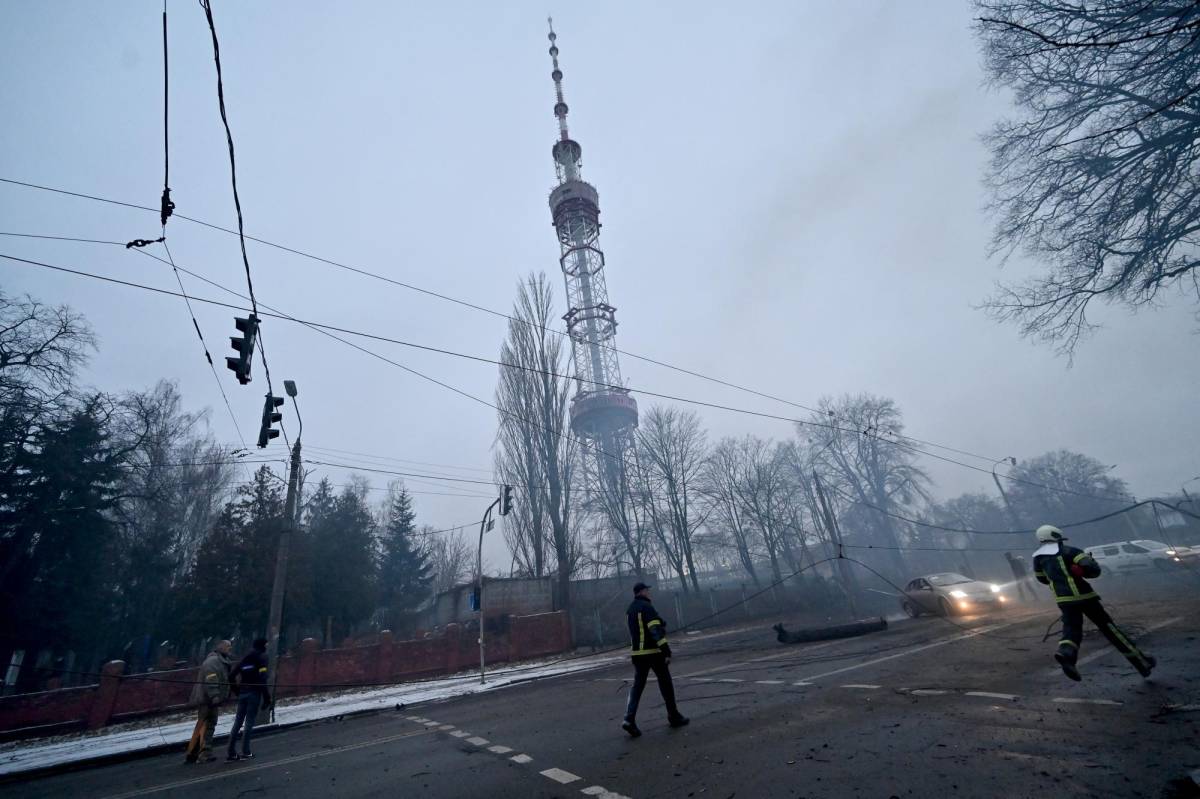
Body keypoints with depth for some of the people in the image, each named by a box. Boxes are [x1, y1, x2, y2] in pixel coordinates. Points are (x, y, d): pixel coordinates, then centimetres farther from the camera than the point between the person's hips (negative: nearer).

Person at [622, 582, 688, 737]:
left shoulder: (630, 609, 11)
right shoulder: (647, 607, -15)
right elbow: (656, 630, -22)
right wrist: (666, 651, -23)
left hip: (637, 653, 7)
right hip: (653, 652, -7)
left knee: (637, 685, 6)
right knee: (665, 682, 9)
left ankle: (629, 719, -7)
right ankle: (674, 716, 20)